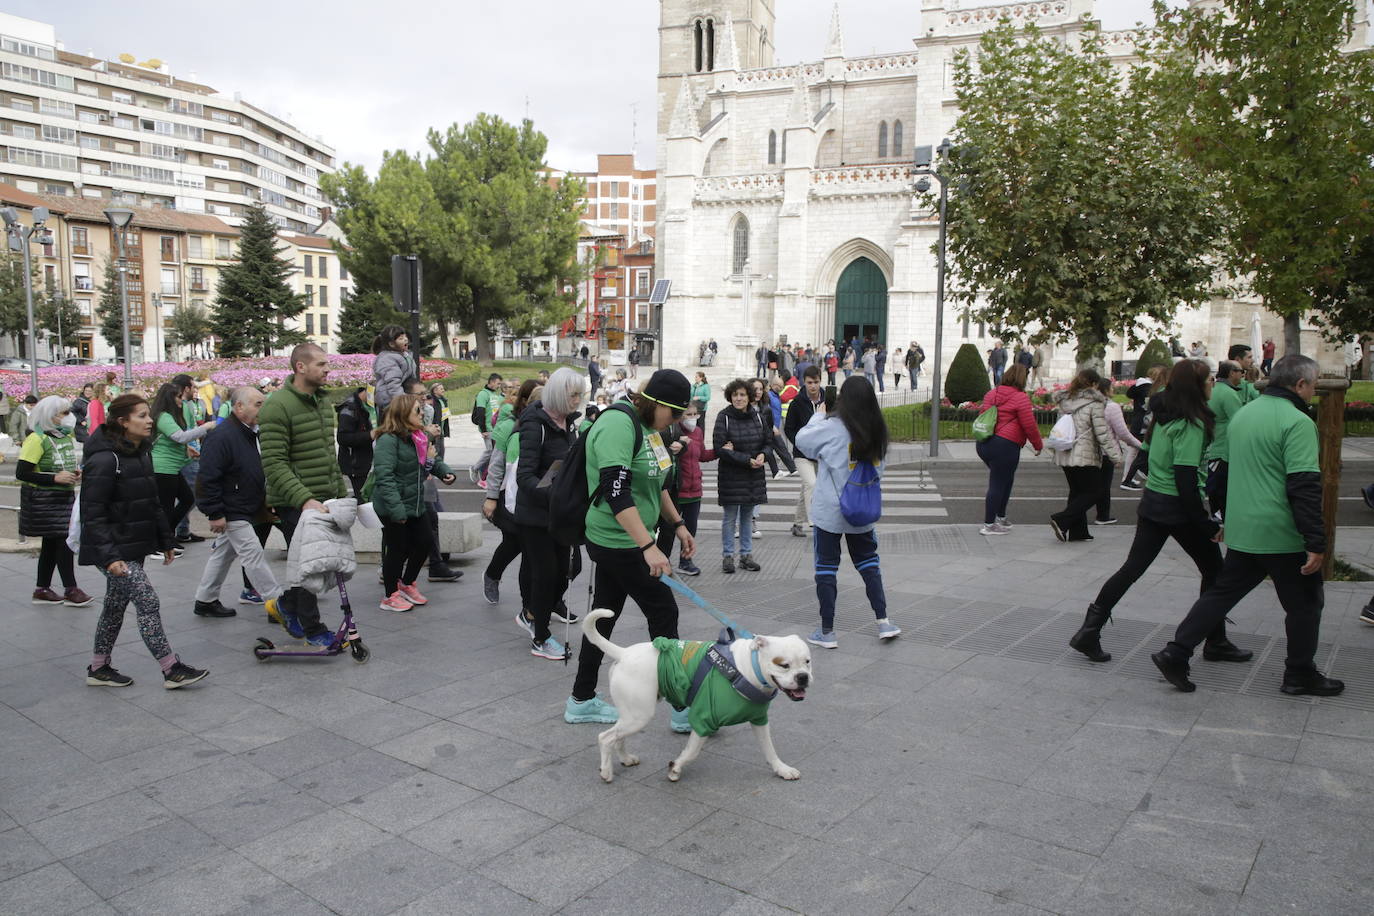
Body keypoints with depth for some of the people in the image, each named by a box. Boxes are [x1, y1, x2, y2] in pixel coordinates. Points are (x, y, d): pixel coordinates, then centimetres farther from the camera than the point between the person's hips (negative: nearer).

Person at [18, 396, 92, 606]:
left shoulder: (67, 437, 11)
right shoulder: (37, 440, -15)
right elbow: (22, 473, -18)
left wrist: (76, 471, 5)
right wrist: (55, 478, -22)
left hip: (64, 496, 8)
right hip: (44, 500, -8)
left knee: (51, 543, 12)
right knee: (64, 540, -9)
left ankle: (42, 589, 21)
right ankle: (70, 590, -2)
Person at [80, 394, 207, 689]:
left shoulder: (142, 453, 9)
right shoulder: (105, 459, -19)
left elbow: (152, 502, 18)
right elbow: (92, 513, -20)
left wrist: (164, 540, 19)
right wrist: (109, 556, -25)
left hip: (135, 547, 9)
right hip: (115, 550, -9)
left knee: (116, 605, 17)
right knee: (148, 602, -8)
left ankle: (99, 668, 30)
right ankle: (171, 669, -2)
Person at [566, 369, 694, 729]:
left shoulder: (646, 425, 11)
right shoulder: (618, 424, -20)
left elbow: (654, 484, 23)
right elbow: (616, 492, -29)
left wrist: (678, 524, 21)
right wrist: (648, 546, -32)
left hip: (621, 542, 9)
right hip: (617, 541, -9)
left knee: (605, 615, 15)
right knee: (664, 612, -3)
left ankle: (582, 701, 27)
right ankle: (683, 709, 8)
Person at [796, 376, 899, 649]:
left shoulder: (832, 428, -18)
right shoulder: (877, 431, -2)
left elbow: (802, 439, -3)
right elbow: (879, 469, 9)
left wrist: (817, 416, 11)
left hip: (829, 512, -4)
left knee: (826, 568, 5)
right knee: (868, 563, 20)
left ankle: (827, 632, 11)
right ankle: (883, 621, 19)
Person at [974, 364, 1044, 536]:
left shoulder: (991, 394, 11)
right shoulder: (1021, 398, -10)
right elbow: (1029, 425, -9)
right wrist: (1039, 445, 5)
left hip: (983, 444, 8)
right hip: (1005, 446, -8)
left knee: (1006, 480, 22)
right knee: (997, 485, -1)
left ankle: (1001, 517, 28)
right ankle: (989, 525, 4)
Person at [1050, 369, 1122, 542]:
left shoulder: (1066, 401, 12)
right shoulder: (1094, 403, -10)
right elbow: (1103, 433, -13)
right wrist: (1115, 455, -8)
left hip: (1064, 455, 8)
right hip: (1085, 457, -8)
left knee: (1077, 492, 15)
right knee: (1092, 493, 2)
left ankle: (1077, 531, 14)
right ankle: (1061, 521, -11)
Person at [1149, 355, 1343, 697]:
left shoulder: (1244, 414, 11)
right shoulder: (1297, 422, -15)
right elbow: (1304, 487, -20)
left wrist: (1223, 517, 29)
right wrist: (1316, 543, -19)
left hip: (1240, 531, 7)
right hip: (1282, 534, -7)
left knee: (1222, 592, 13)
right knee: (1304, 604, 10)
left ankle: (1175, 653, 8)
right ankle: (1300, 675, 22)